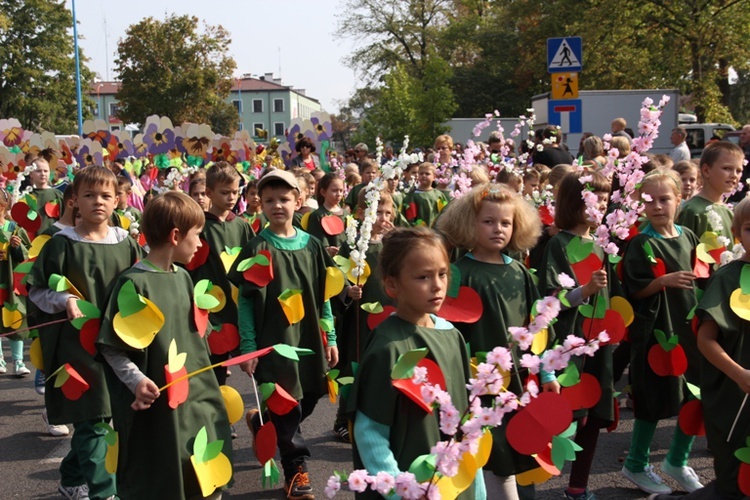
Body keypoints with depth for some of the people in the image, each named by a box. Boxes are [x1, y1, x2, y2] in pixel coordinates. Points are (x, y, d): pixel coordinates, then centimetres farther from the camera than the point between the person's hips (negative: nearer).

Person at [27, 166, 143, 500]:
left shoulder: (125, 243, 5)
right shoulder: (62, 244, -6)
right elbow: (36, 291, -3)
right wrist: (65, 300, -19)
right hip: (77, 343, -4)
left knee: (90, 419, 15)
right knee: (91, 419, -4)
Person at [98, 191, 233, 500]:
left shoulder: (183, 277, 7)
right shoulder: (135, 283, -15)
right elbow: (111, 347, -13)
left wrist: (204, 379, 15)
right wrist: (137, 380, -24)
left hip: (196, 395, 7)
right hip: (155, 402, -7)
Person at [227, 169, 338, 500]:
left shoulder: (311, 245, 4)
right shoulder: (257, 248, -8)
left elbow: (324, 295, 9)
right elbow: (245, 301, -6)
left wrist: (330, 337, 7)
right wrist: (248, 347, -9)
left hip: (309, 339, 5)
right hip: (273, 342, -4)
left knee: (308, 401, 14)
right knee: (288, 408, 3)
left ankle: (261, 423, 41)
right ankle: (296, 468, 20)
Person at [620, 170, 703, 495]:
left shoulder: (688, 237, 7)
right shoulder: (641, 244, -11)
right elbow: (634, 290, -14)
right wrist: (666, 280, -27)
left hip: (688, 326, 6)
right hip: (656, 330, -6)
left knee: (696, 398, 10)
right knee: (655, 401, 2)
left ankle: (677, 461, 30)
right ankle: (636, 465, 21)